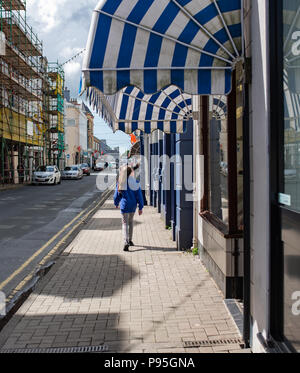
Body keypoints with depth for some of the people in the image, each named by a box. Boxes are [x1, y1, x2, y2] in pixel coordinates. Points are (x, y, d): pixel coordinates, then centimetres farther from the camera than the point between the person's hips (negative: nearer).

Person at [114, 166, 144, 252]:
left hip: (124, 205, -1)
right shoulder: (135, 183, -8)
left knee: (125, 223, 0)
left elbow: (116, 195, 3)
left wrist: (116, 203, 22)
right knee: (131, 221, 21)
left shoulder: (120, 184, -7)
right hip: (133, 205, 2)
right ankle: (130, 240, 30)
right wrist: (141, 207, -1)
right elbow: (139, 196, -6)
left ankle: (126, 242, -17)